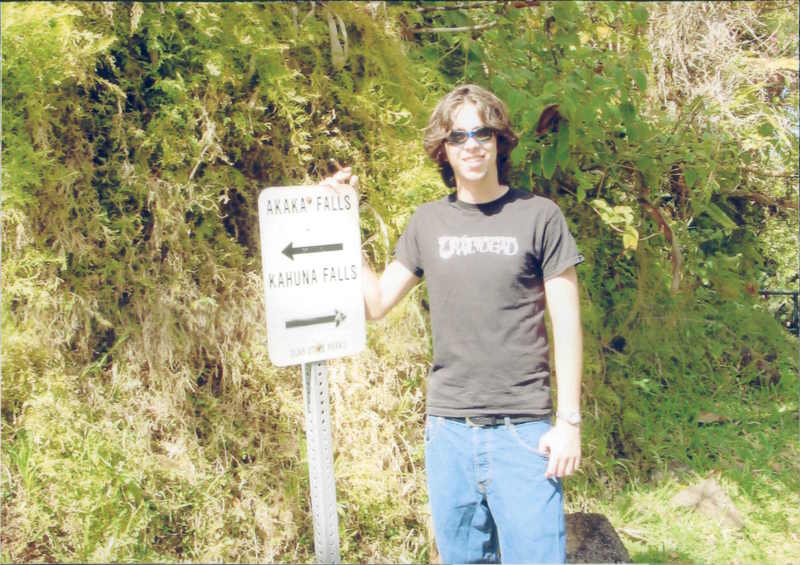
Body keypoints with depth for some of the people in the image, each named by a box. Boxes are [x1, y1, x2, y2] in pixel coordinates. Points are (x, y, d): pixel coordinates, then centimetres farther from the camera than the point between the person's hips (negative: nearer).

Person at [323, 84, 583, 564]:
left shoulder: (539, 216, -2)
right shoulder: (428, 222, 8)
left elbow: (567, 325, -2)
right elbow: (377, 302, 9)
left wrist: (570, 421, -6)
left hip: (523, 428, -3)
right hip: (448, 428, 3)